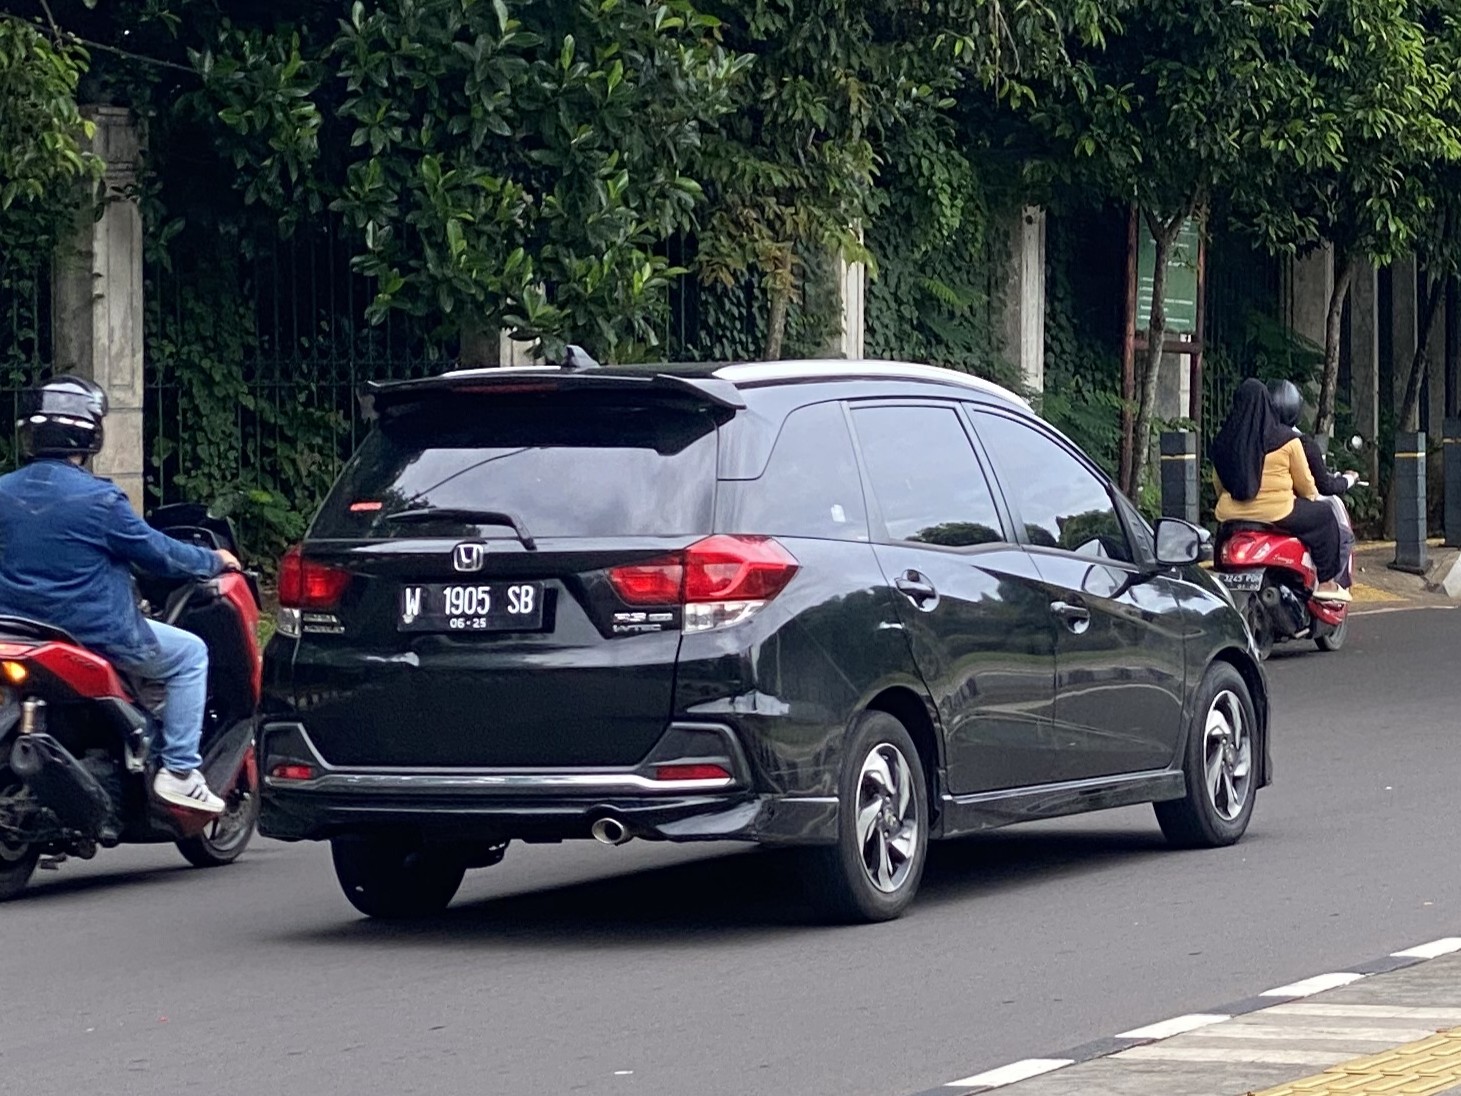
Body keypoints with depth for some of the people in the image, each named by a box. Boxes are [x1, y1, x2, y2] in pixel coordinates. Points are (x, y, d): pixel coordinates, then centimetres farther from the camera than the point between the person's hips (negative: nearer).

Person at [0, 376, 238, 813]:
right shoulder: (98, 499, -18)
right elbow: (157, 553, -8)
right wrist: (214, 562, 11)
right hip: (97, 636, -7)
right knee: (190, 654, 12)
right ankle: (179, 772, 4)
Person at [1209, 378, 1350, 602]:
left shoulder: (1223, 441, 4)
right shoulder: (1284, 439, -7)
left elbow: (1219, 487, 11)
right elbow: (1304, 483, 1)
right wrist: (1312, 497, 22)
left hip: (1230, 516, 5)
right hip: (1276, 514, -5)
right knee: (1323, 515, 16)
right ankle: (1326, 582, 16)